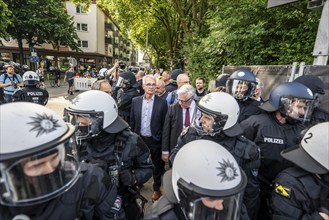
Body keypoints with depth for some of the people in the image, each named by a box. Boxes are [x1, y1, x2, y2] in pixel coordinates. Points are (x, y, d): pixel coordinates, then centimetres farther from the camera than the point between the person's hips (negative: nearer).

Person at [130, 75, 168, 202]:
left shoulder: (162, 103, -10)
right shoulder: (135, 101, -2)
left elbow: (164, 124, -7)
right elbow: (132, 121, 4)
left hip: (155, 140, -2)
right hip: (139, 138, 3)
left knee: (157, 166, 14)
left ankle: (156, 188, 38)